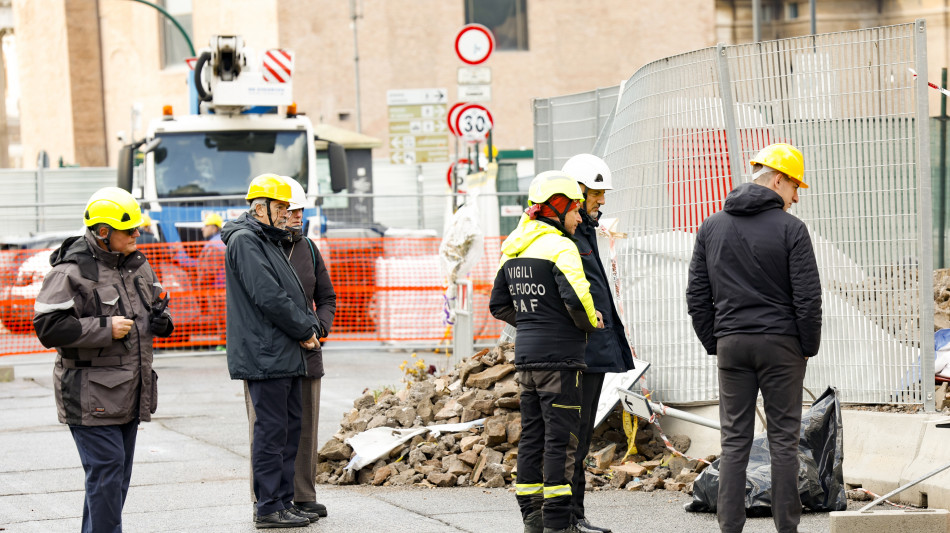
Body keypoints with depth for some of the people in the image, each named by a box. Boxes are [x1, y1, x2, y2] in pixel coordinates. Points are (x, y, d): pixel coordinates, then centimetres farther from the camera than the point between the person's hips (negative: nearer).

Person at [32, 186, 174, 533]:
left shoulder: (136, 265, 12)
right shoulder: (70, 273, -14)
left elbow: (154, 301, 30)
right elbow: (48, 328, -20)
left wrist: (161, 319, 5)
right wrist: (105, 329, -21)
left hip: (129, 394, 8)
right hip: (91, 396, -8)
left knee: (118, 475, 13)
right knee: (106, 471, -11)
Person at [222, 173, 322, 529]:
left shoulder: (269, 242, 21)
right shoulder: (245, 240, -12)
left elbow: (292, 294, 24)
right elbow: (268, 296, -19)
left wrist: (310, 326, 6)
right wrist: (305, 330, -10)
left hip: (286, 354, 10)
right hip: (264, 355, -10)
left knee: (290, 427, 12)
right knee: (271, 429, -8)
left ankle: (284, 501, 18)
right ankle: (268, 509, -5)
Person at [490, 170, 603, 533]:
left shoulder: (513, 249, 13)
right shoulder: (559, 247, -13)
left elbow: (499, 305, 18)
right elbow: (576, 298, -23)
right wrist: (592, 321, -5)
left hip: (526, 354, 8)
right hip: (559, 356, -8)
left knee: (532, 435, 13)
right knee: (561, 438, -4)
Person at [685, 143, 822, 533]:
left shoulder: (711, 227, 7)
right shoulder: (790, 229, -7)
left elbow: (697, 296, 8)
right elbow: (807, 297, -9)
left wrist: (714, 345, 14)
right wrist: (808, 348, 2)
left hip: (731, 343, 3)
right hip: (780, 344, -3)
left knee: (734, 440, 5)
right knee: (783, 439, 2)